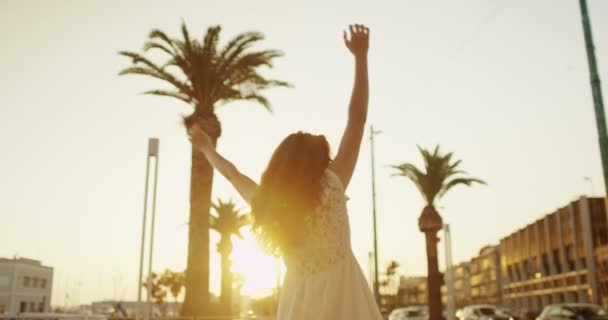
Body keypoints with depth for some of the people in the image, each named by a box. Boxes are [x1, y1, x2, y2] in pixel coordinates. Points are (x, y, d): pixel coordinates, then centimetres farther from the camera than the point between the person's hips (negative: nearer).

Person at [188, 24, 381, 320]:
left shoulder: (268, 202, 3)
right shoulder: (331, 183, -8)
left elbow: (232, 173, 21)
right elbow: (357, 117, -7)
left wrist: (207, 149, 39)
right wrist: (360, 56, -3)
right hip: (339, 292, -5)